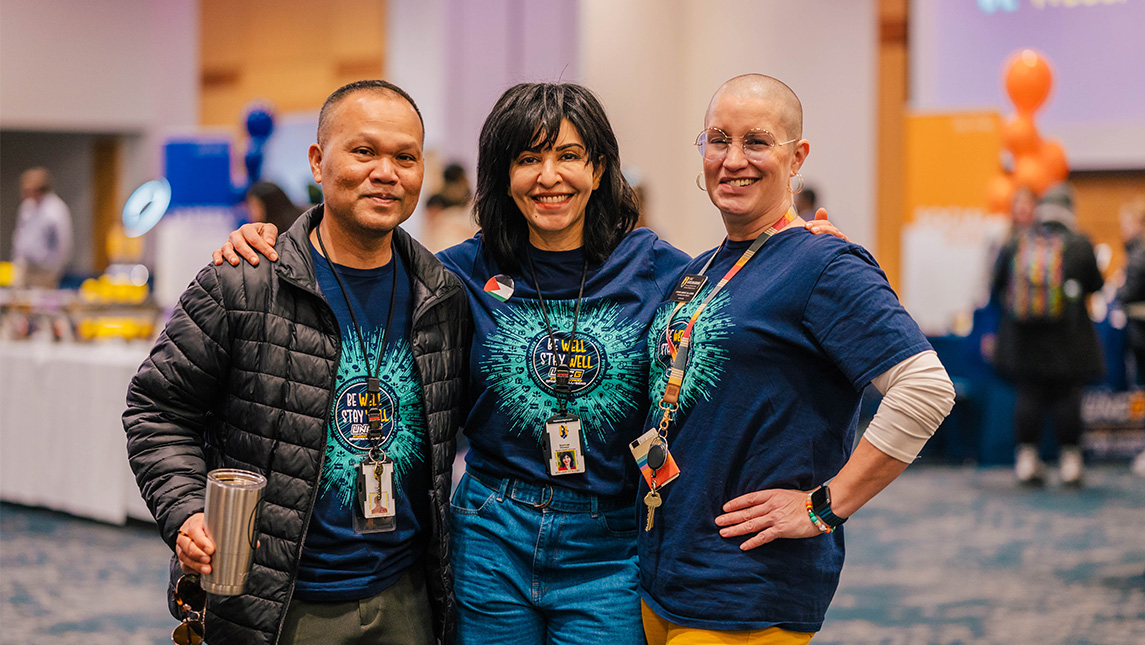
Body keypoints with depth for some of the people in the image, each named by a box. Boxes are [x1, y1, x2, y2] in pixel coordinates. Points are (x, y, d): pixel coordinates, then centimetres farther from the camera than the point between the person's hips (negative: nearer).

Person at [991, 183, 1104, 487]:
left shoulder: (1015, 243, 2)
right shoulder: (1080, 245, -5)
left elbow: (996, 287, 6)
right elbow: (1096, 284, 2)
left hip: (1022, 338, 2)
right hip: (1067, 339, -2)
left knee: (1028, 394, 6)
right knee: (1067, 396, 4)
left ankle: (1027, 453, 6)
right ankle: (1070, 456, 7)